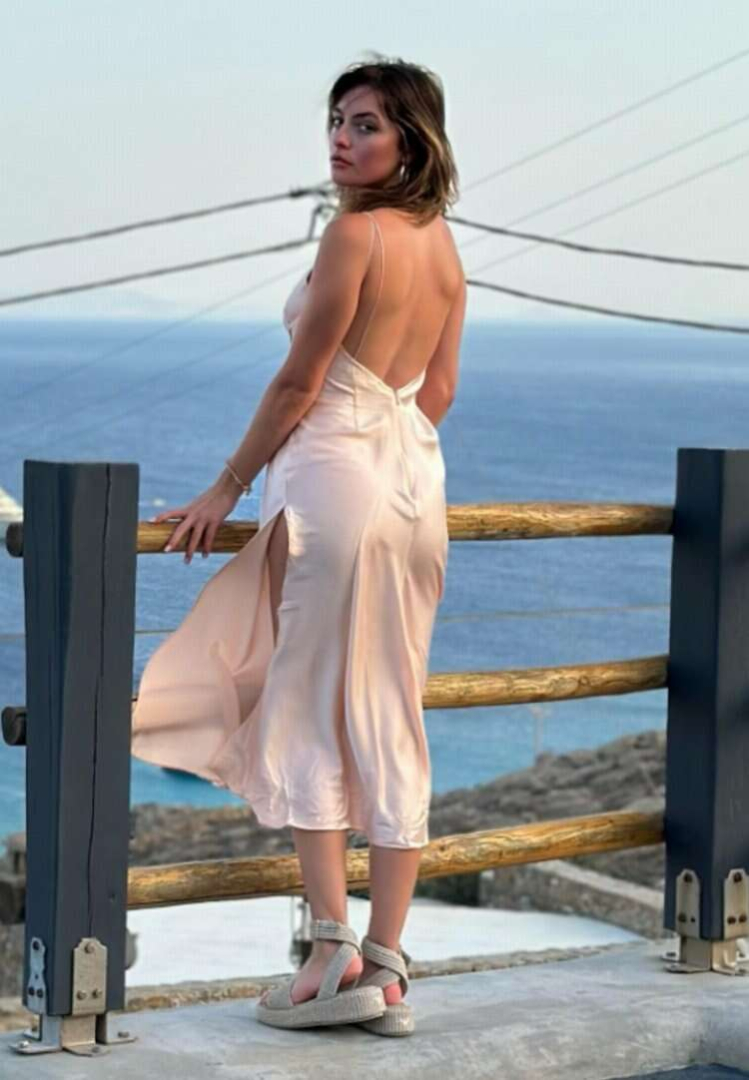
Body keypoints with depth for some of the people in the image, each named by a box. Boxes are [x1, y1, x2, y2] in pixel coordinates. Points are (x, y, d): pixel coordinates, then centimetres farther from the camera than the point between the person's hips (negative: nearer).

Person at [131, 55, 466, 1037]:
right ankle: (386, 968, 9)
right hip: (418, 480, 8)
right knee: (392, 727, 7)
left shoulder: (356, 233, -13)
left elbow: (300, 383, -12)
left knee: (309, 714, -1)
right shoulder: (442, 243, 10)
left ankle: (335, 952, -7)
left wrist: (228, 488, -4)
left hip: (335, 473, -8)